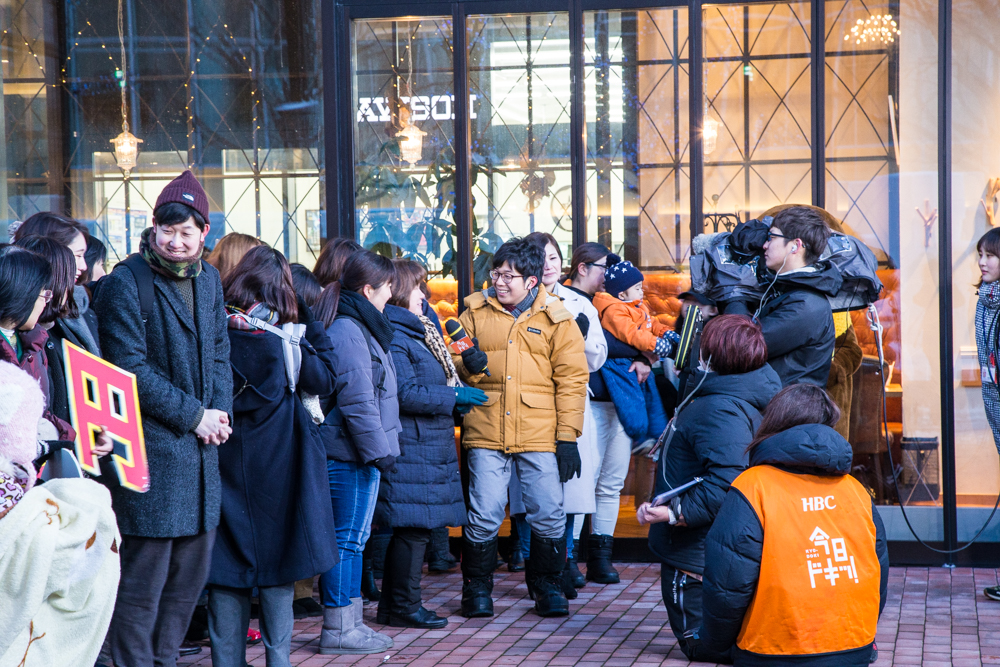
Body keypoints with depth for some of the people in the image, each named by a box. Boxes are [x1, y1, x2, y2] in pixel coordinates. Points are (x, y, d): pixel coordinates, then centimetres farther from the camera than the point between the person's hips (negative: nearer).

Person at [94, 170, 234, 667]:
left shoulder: (208, 279, 12)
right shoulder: (125, 283, -10)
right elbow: (131, 370, -14)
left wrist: (221, 411, 1)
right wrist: (193, 415, -13)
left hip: (201, 447, 7)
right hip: (149, 449, -7)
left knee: (191, 572, 13)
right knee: (143, 576, -4)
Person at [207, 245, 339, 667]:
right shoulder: (284, 339, -9)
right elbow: (325, 380, 4)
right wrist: (312, 322, 7)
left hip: (223, 468, 2)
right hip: (278, 469, -1)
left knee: (226, 570, 8)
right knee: (278, 572, 8)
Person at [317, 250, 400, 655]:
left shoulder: (359, 328, 18)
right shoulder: (348, 333, -16)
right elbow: (357, 401, -21)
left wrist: (381, 447, 21)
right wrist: (379, 449, -18)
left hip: (358, 454, 11)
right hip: (350, 456, -11)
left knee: (353, 538, 15)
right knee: (347, 538, -5)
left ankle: (349, 622, 22)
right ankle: (339, 629, 1)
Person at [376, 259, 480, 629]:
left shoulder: (417, 331, 20)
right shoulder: (391, 336, -14)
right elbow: (406, 394, -21)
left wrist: (455, 397, 11)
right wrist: (453, 397, -14)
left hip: (429, 444, 11)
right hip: (409, 447, -10)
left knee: (413, 528, 12)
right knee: (413, 527, -6)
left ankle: (393, 605, 19)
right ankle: (403, 606, 2)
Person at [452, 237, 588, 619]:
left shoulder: (556, 319, 3)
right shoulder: (476, 311, 8)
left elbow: (571, 379, 2)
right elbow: (455, 367, 14)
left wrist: (568, 437, -3)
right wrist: (469, 365, -11)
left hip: (540, 436, -1)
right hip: (486, 433, 1)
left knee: (549, 515, 2)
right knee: (484, 515, 0)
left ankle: (547, 584, 22)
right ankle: (477, 587, 18)